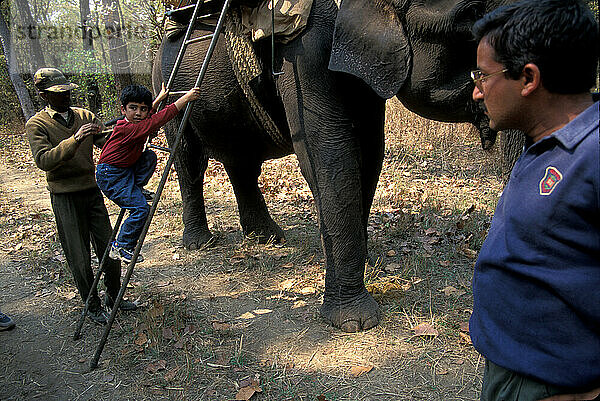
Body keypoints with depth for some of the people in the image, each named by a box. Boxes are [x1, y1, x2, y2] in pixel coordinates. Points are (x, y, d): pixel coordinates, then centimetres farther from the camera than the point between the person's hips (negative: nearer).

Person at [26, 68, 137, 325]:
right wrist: (75, 140, -31)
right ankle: (92, 306, 21)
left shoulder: (85, 116, 8)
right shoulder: (36, 125, -6)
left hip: (92, 190, 4)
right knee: (79, 258, 4)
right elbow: (43, 160, -20)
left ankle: (113, 297, 28)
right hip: (65, 197, -4)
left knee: (109, 248, 9)